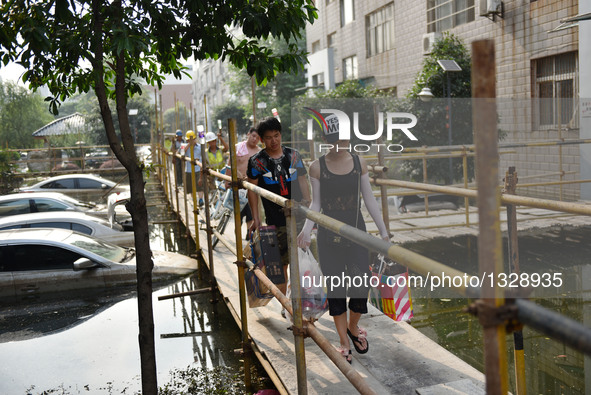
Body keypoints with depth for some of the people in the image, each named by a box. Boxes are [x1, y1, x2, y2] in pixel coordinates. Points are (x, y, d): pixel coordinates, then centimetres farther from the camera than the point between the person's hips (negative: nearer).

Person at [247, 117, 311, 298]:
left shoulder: (293, 155, 6)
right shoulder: (256, 161, -1)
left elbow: (303, 182, 10)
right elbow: (252, 190, 2)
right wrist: (255, 218, -2)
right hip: (275, 221, -2)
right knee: (281, 264, 3)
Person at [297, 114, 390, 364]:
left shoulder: (359, 163, 0)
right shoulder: (318, 166, -5)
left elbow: (369, 199, 5)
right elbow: (316, 203, 0)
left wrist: (383, 231, 4)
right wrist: (306, 229, -16)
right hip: (328, 237, -1)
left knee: (362, 283, -1)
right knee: (335, 288, 5)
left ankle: (353, 327, 29)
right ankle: (344, 342, 21)